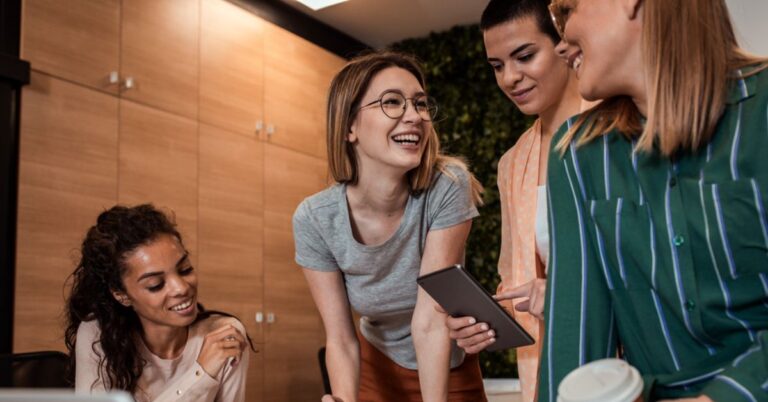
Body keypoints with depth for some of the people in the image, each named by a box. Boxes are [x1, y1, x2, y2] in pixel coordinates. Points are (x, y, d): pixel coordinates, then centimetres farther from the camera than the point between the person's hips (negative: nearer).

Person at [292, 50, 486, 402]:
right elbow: (340, 341, -18)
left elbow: (430, 323, -29)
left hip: (451, 371, -1)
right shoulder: (314, 219, -22)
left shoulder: (447, 188, -28)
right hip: (378, 367, 2)